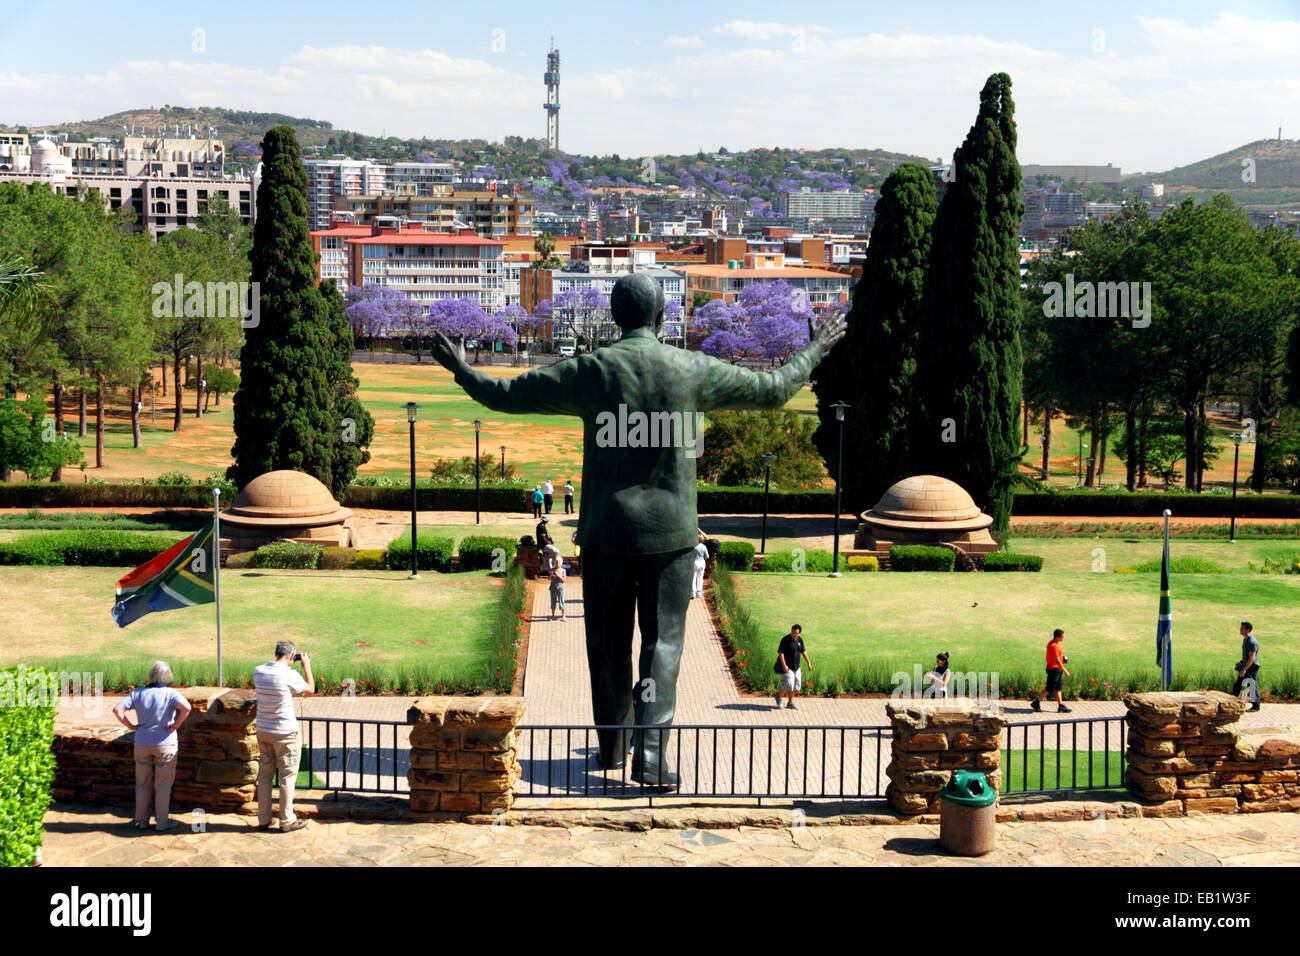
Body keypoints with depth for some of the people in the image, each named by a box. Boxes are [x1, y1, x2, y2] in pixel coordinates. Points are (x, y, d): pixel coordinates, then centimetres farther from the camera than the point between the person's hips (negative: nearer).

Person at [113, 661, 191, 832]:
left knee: (143, 784, 15)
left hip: (142, 744, 3)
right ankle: (162, 821, 11)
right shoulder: (171, 693, -9)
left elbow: (117, 709, -6)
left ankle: (141, 819, 20)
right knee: (163, 784, 7)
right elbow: (186, 707, -26)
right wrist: (175, 725, -14)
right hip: (164, 743, -3)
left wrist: (131, 726, 0)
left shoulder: (138, 693, 0)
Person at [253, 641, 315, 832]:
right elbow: (310, 690, -1)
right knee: (288, 775, 5)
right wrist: (306, 666, 9)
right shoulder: (290, 675, -18)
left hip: (263, 730, 6)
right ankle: (287, 821, 9)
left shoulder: (258, 671, -3)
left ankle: (263, 819, 19)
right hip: (285, 732, -6)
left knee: (265, 774, 14)